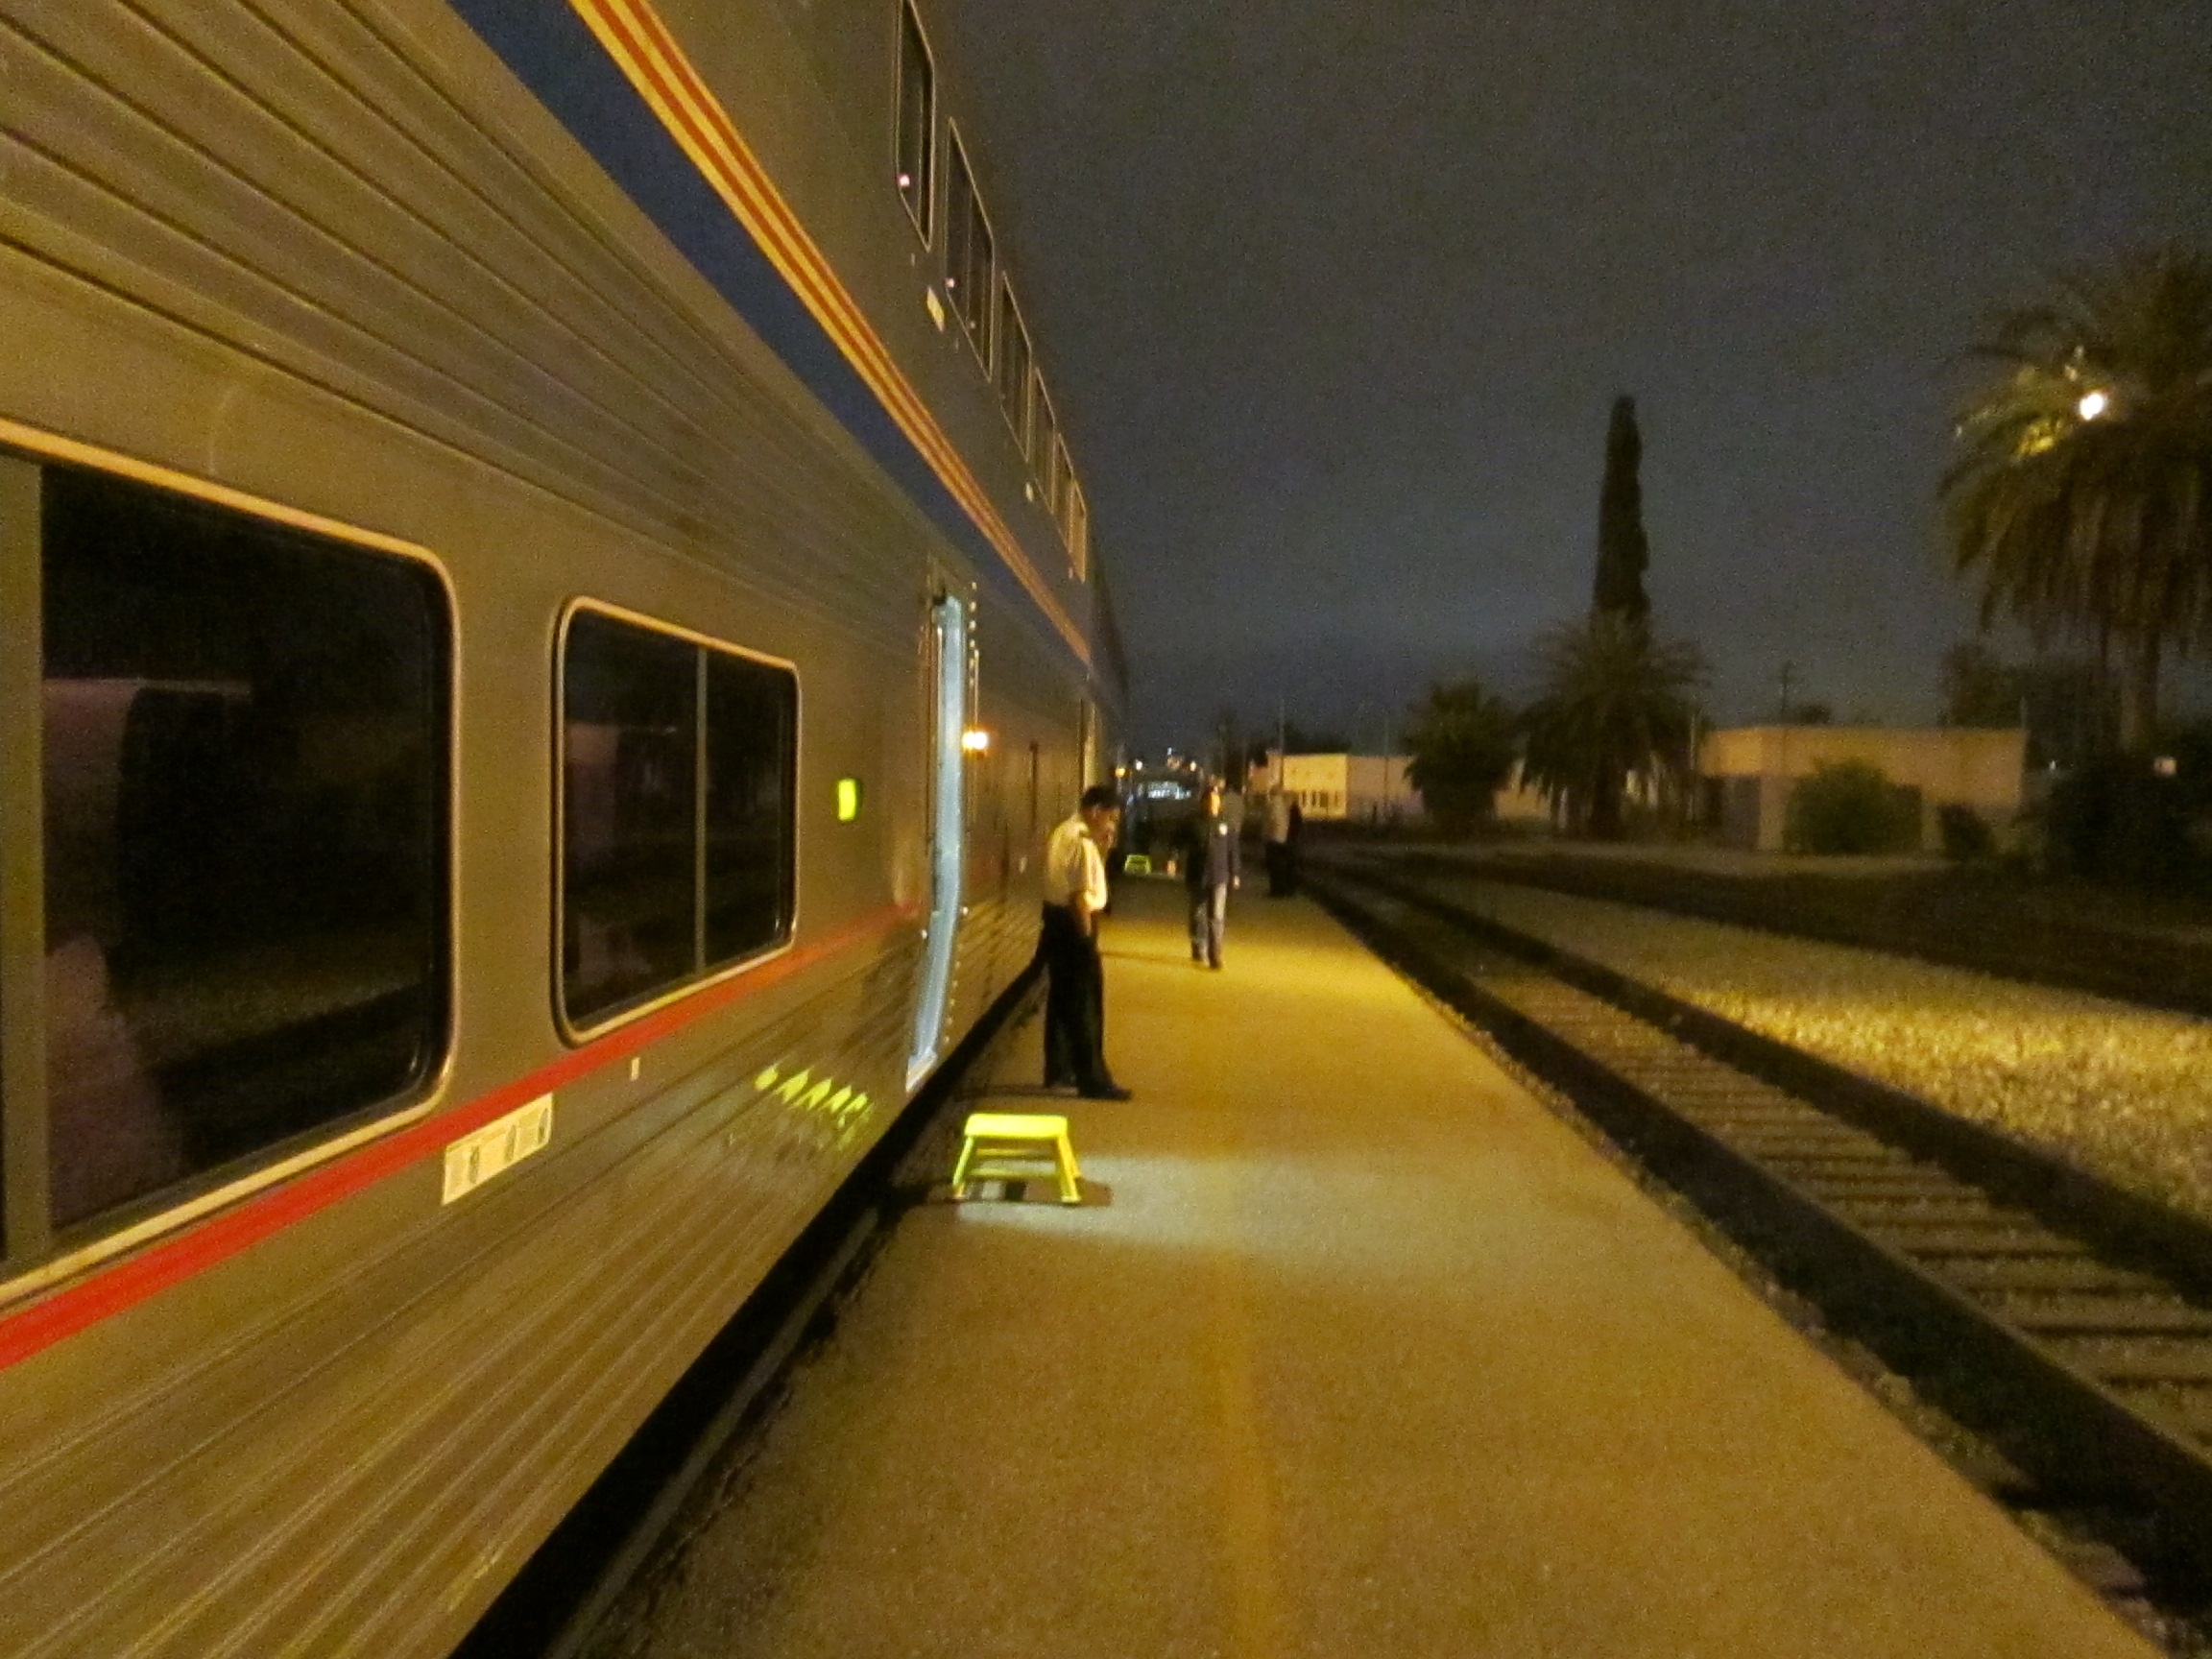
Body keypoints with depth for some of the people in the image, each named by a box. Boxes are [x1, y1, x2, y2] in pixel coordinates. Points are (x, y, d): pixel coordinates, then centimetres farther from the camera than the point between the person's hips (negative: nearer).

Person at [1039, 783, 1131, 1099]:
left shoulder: (1063, 833, 13)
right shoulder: (1082, 841, -18)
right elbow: (1080, 897, -22)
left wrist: (1102, 850, 8)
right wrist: (1087, 940, -19)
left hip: (1056, 921, 10)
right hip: (1074, 923, -10)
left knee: (1062, 999, 17)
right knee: (1086, 1005, -5)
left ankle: (1058, 1069, 26)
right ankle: (1093, 1080, -1)